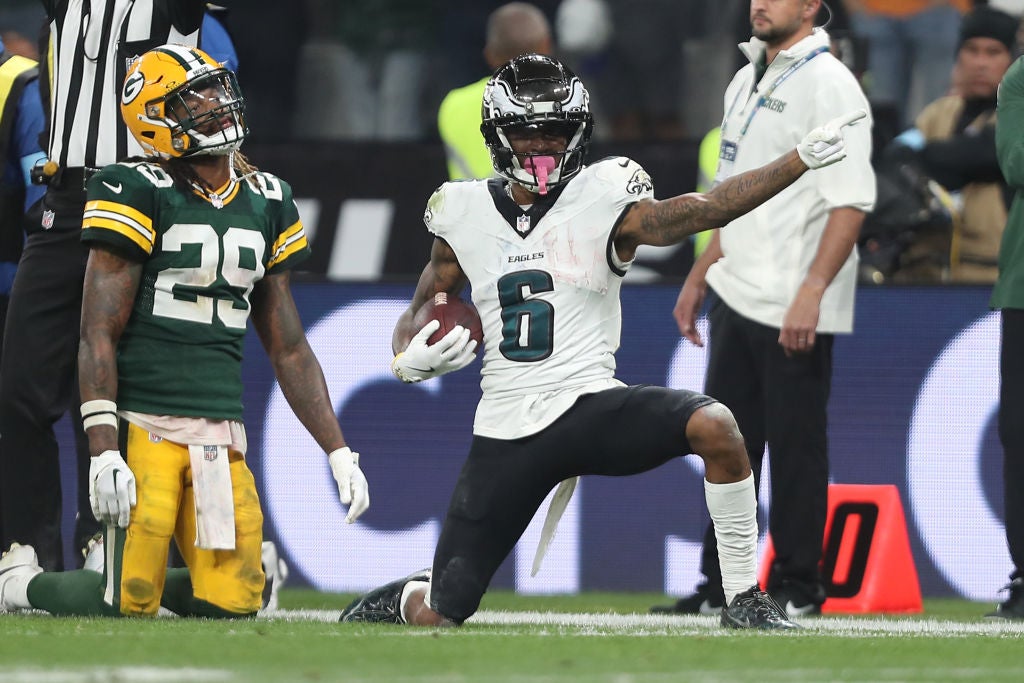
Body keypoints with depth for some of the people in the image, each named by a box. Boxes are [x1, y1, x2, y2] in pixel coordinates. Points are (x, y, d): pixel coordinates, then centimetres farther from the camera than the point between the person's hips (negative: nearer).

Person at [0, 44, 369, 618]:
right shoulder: (137, 193, -6)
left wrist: (339, 452, 12)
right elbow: (99, 335, -9)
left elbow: (289, 349, 18)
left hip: (220, 432, 6)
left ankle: (144, 578, 26)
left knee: (232, 602, -3)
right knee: (128, 606, -10)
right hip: (143, 422, -6)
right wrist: (104, 452, -18)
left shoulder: (266, 202, 13)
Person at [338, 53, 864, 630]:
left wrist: (801, 160, -32)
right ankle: (406, 596, 39)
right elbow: (420, 313, 18)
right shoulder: (464, 214, 6)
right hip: (507, 429, 2)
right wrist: (410, 359, -6)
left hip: (590, 408, -2)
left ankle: (745, 600, -18)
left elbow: (699, 212, -20)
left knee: (714, 426, -32)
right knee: (437, 618, -1)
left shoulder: (604, 203, -4)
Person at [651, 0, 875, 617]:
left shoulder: (829, 85, -12)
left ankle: (798, 589, 4)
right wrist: (700, 277, 23)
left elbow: (851, 200, -19)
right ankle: (722, 587, 19)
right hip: (738, 295, 9)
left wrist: (812, 291, -26)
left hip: (796, 310, -9)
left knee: (796, 445, -3)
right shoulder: (748, 82, 16)